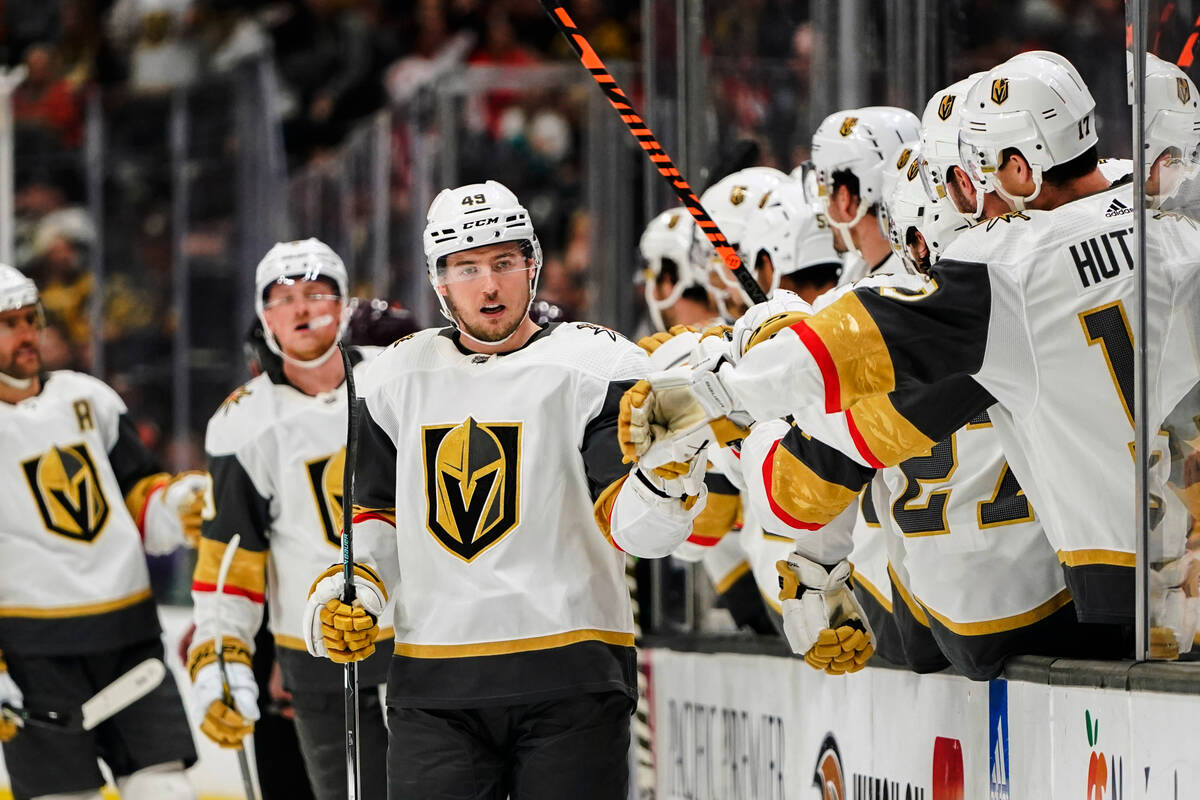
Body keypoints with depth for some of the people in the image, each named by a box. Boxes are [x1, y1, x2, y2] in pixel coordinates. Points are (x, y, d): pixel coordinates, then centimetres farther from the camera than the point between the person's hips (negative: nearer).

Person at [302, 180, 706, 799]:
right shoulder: (396, 378, 12)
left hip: (572, 680, -3)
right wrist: (350, 586, 6)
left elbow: (635, 529, -11)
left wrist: (667, 472, -31)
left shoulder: (595, 367, -2)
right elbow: (376, 512, 23)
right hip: (432, 687, 3)